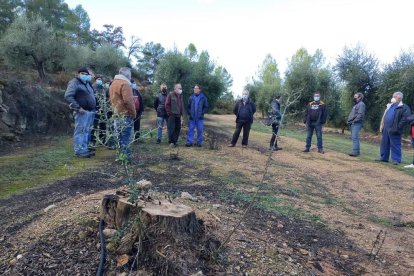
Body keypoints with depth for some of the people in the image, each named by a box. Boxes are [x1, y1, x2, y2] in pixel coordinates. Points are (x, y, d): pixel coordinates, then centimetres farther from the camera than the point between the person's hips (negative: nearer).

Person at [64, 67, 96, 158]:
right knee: (80, 131, -6)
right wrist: (78, 107, -20)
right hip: (82, 112, -9)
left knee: (86, 131, 12)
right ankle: (79, 151, -2)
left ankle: (85, 149, 20)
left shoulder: (87, 83, 19)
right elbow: (68, 96, -18)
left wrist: (93, 107, 15)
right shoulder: (74, 83, -7)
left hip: (90, 111, 9)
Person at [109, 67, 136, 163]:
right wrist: (133, 113, -12)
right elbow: (128, 100, -21)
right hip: (126, 115, -9)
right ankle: (127, 158, -2)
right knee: (126, 137, -5)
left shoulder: (113, 83, 17)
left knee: (120, 137, 13)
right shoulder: (124, 84, -13)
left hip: (116, 114, 9)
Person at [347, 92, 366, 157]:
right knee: (354, 138, 11)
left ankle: (355, 152, -18)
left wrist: (354, 121, -20)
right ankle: (357, 151, 17)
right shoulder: (356, 104, 23)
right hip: (352, 124, 10)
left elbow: (360, 114, -18)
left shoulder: (361, 104, -7)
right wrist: (349, 121, 13)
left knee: (355, 137, -15)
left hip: (356, 124, -10)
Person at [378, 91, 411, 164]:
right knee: (384, 144, 12)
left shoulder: (404, 107, -6)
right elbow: (384, 116, 20)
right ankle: (383, 158, 22)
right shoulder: (390, 105, 17)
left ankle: (396, 160, 5)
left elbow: (406, 118, -16)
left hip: (394, 130, -7)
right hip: (386, 128, 8)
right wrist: (382, 125, 13)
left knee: (395, 145, -2)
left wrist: (398, 126, -18)